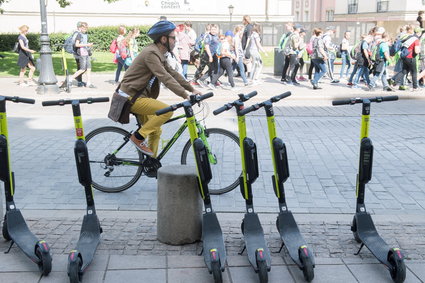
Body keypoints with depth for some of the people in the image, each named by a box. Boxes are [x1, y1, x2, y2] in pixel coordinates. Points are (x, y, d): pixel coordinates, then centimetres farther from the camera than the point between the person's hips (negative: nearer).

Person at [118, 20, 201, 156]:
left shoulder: (159, 54, 11)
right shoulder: (151, 53, -21)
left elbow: (173, 73, 13)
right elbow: (165, 78, -28)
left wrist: (192, 90, 6)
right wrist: (186, 96, -30)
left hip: (139, 96, 10)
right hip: (131, 97, -10)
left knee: (155, 131, 10)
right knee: (167, 110, -21)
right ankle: (138, 137, -10)